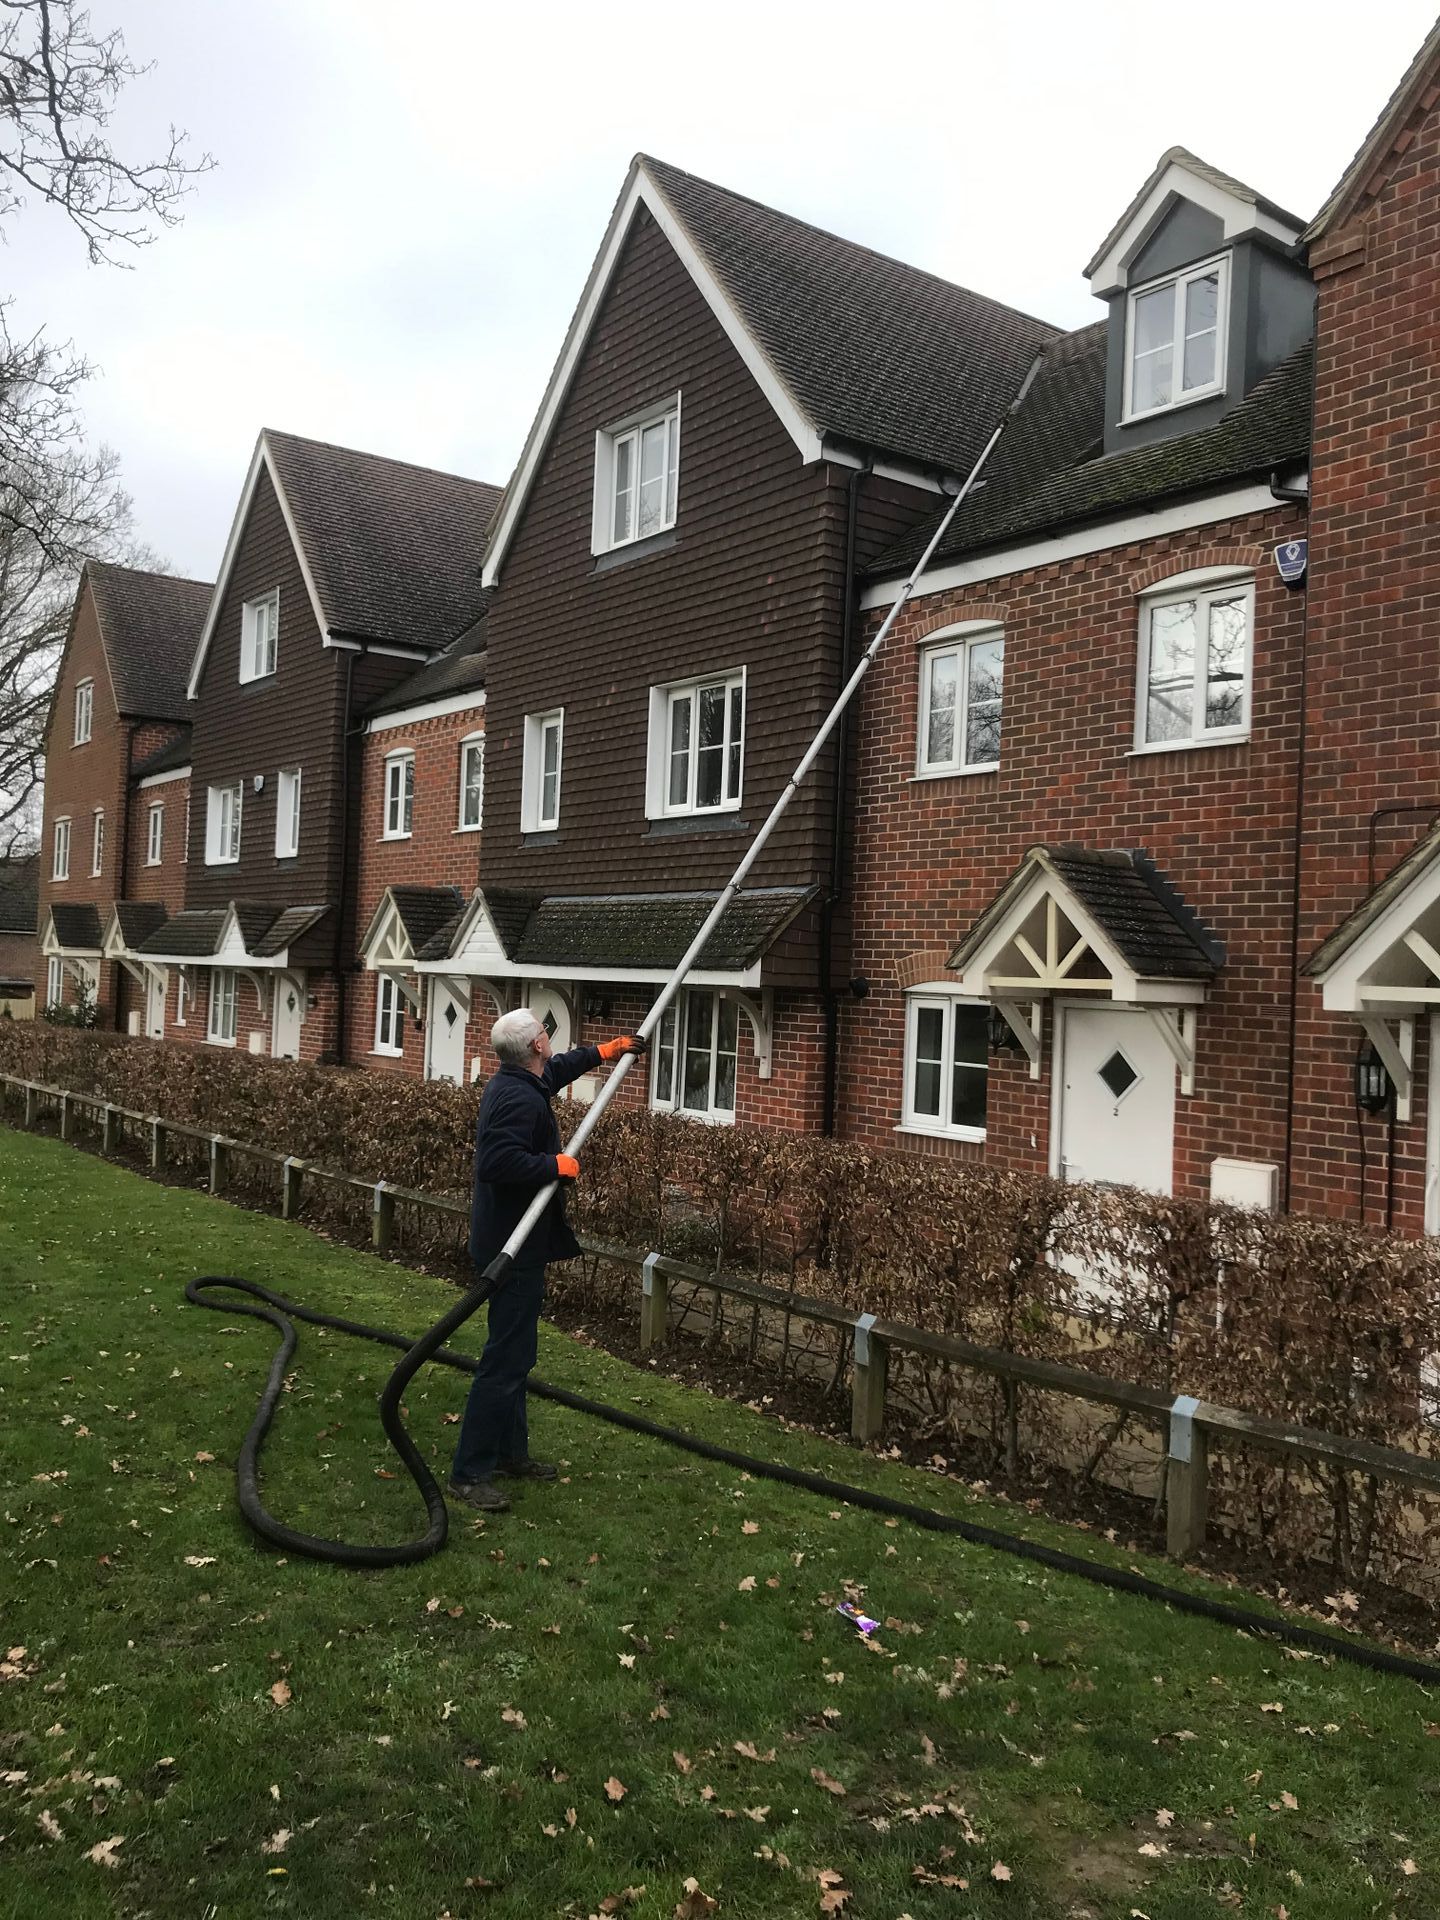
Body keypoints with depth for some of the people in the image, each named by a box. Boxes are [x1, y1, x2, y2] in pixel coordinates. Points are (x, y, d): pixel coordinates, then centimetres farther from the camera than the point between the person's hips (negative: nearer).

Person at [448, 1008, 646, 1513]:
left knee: (515, 1352, 19)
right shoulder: (521, 1100, -23)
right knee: (506, 1361, -7)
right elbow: (500, 1163, -34)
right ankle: (469, 1472, -2)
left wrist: (605, 1050, 38)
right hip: (516, 1247, -11)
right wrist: (556, 1165, -21)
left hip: (509, 1243, 11)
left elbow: (558, 1069, 31)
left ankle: (510, 1452, 30)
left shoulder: (512, 1083, 10)